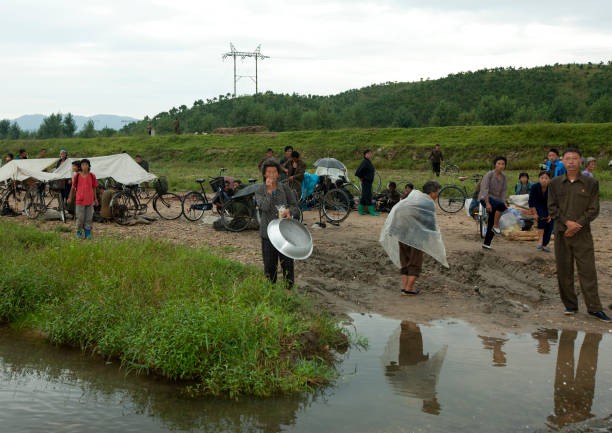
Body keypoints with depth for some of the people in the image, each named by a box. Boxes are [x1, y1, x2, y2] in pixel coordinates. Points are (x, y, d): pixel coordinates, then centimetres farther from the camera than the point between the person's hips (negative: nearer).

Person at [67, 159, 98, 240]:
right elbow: (73, 187, 6)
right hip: (79, 200, -2)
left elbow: (94, 188, 8)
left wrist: (95, 199, 12)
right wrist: (70, 198, 10)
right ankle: (79, 232, 19)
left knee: (89, 218, 7)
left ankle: (88, 233, 18)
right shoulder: (77, 176, -3)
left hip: (89, 200, 2)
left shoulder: (92, 176, 0)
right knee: (80, 218, 3)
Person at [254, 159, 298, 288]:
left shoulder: (285, 188, 0)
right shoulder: (260, 190, -4)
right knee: (269, 263, 8)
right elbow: (264, 207, -18)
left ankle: (289, 287, 18)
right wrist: (269, 190, -22)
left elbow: (295, 204, 7)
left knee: (287, 261, 6)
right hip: (268, 232, -1)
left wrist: (289, 211, -14)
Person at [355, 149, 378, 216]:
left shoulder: (369, 163, 13)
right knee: (368, 196, -7)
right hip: (366, 183, -10)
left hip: (369, 182, 10)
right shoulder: (364, 162, -17)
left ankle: (360, 210, 20)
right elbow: (357, 172, -23)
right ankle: (371, 211, -6)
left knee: (364, 196, 13)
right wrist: (361, 178, -14)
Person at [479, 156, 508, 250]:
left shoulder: (504, 178, 7)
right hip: (485, 198, -6)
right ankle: (496, 226, -23)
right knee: (500, 205, -35)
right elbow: (485, 189, -16)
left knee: (491, 224, 3)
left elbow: (503, 192, 3)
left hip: (496, 199, 6)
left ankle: (486, 243, 13)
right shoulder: (489, 175, -9)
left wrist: (504, 202, -13)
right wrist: (487, 203, -25)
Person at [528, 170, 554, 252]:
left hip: (548, 207, 2)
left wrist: (551, 215, -19)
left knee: (549, 223, -8)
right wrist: (534, 213, -20)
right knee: (542, 217, -30)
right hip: (538, 206, -2)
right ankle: (540, 241, -29)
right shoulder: (535, 187, -23)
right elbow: (531, 202, -18)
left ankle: (545, 244, 10)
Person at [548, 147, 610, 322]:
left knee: (588, 270, -3)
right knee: (563, 270, 5)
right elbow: (552, 208, 3)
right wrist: (567, 222, -12)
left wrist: (577, 225, -12)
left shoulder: (591, 183, 1)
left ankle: (594, 308, 4)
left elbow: (594, 209, -2)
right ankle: (570, 305, 17)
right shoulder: (555, 183, 6)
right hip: (561, 233, 2)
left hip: (582, 234, -2)